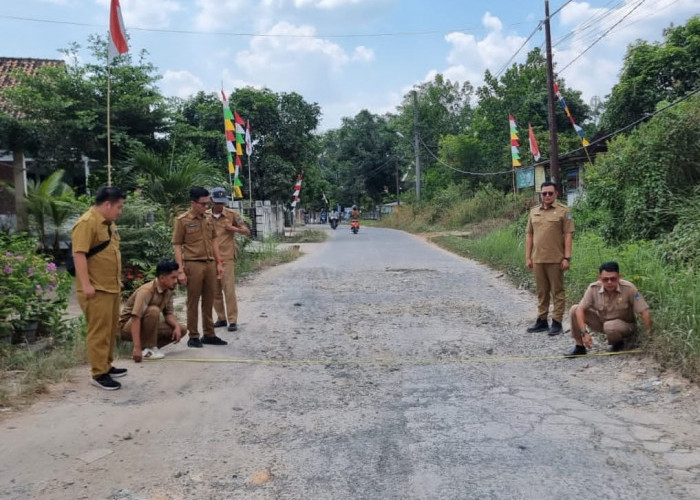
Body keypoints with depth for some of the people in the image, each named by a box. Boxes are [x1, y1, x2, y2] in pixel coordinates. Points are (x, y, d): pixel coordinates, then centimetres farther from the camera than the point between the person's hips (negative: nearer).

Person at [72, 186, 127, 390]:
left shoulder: (108, 223, 16)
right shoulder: (87, 223, -15)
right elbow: (79, 255, -21)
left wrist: (118, 280, 24)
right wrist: (86, 284, -24)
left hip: (111, 287, 10)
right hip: (96, 289, -10)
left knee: (111, 329, 16)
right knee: (99, 331, -5)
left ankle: (107, 365, 28)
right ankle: (98, 373, 2)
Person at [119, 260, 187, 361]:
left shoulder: (168, 291, -4)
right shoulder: (146, 291, -29)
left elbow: (168, 313, 4)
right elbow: (135, 318, -37)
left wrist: (177, 327, -18)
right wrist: (137, 347, -44)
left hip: (147, 326, 8)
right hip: (128, 326, -8)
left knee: (182, 329, -4)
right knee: (153, 310, -35)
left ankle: (150, 347, 0)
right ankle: (146, 349, -21)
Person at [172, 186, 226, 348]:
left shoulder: (209, 219, 11)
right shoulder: (182, 220, -5)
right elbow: (177, 246, -5)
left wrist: (219, 263, 12)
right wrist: (180, 271, -10)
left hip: (210, 264, 5)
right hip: (193, 264, -5)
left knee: (209, 301, 11)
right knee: (193, 302, 3)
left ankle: (209, 334, 21)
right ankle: (193, 336, 12)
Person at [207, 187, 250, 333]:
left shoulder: (232, 214, -1)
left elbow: (247, 232, 3)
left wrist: (234, 229, -14)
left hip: (227, 258, -3)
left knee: (229, 290, -6)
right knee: (215, 291, 8)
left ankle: (232, 320, 1)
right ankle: (221, 318, 20)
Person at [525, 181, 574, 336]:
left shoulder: (563, 211, -3)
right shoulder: (534, 211, 11)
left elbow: (568, 235, -6)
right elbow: (529, 235, 13)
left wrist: (567, 257, -12)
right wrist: (528, 257, 8)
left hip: (555, 259, -5)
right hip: (538, 259, 5)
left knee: (557, 291, 2)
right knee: (542, 291, 12)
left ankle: (557, 322, 8)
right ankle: (542, 320, 20)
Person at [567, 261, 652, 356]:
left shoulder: (629, 288, -25)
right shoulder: (593, 288, -19)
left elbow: (644, 311, -23)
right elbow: (580, 309, -21)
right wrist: (584, 332, -31)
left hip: (624, 324, -3)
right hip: (601, 321, 3)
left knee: (610, 326, -38)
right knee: (574, 309, -17)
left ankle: (618, 343, 0)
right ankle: (579, 347, -2)